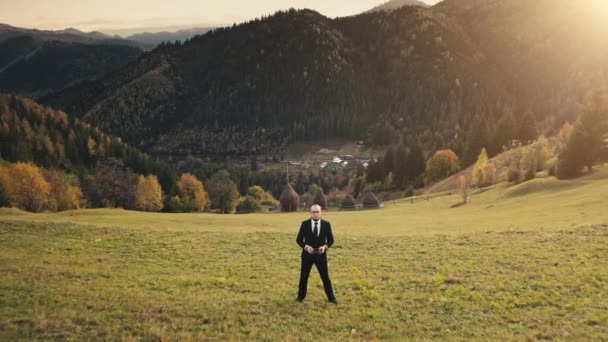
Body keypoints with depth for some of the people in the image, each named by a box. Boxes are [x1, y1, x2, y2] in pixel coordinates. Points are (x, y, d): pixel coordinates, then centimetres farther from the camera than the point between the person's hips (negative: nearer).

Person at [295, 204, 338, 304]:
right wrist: (306, 246, -20)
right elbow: (299, 239, -2)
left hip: (321, 255, 0)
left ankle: (331, 297, 18)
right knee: (304, 276, 9)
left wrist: (325, 246, -18)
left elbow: (331, 239, 2)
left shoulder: (326, 224, -4)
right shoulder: (305, 224, -5)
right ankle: (301, 296, 26)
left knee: (325, 277, 5)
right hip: (307, 254, 0)